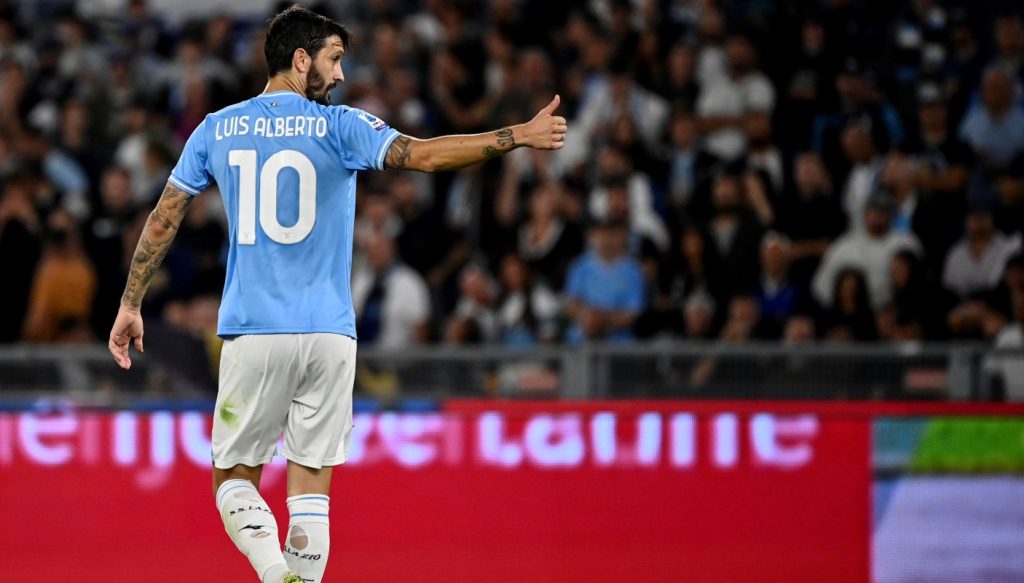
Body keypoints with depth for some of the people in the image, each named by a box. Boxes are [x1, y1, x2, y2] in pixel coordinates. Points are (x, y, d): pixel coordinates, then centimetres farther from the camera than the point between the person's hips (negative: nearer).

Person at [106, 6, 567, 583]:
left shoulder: (216, 129, 7)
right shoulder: (339, 126, -2)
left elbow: (163, 220, 9)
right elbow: (424, 155, -14)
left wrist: (131, 306, 17)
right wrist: (518, 137, -10)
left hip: (253, 334, 1)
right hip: (328, 336, -1)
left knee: (234, 481, 10)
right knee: (311, 493, 5)